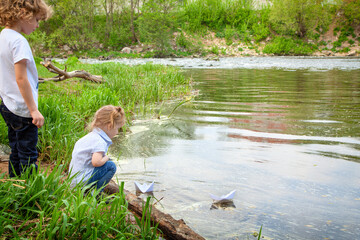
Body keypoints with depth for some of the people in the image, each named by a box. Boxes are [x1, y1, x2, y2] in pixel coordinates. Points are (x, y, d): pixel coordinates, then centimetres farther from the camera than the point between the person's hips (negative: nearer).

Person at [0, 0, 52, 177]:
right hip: (22, 109, -9)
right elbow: (21, 78, -22)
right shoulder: (18, 41, -18)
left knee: (16, 152, 19)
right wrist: (34, 110, -18)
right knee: (28, 156, 0)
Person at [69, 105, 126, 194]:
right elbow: (96, 162, -31)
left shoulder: (90, 136, 12)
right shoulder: (100, 142, -18)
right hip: (82, 182, -10)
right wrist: (106, 157, -10)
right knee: (111, 166, -11)